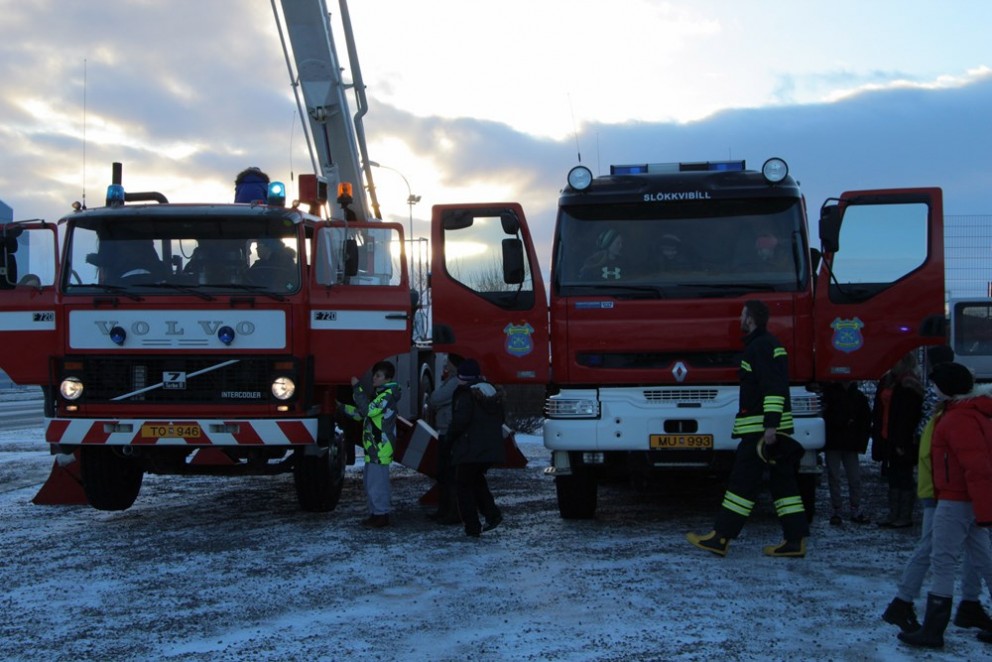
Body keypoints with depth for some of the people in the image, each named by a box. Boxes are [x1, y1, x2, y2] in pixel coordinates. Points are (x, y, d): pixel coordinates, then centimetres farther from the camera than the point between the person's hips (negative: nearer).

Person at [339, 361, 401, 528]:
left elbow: (368, 410, -24)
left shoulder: (388, 394, -12)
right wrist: (342, 407, 16)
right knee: (370, 481, 15)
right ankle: (375, 514, 22)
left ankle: (381, 516, -2)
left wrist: (357, 388, -20)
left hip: (381, 447, -10)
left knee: (377, 481, -8)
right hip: (373, 446, 10)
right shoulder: (379, 393, 19)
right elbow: (361, 413, 25)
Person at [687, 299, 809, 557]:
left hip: (761, 427, -10)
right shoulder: (770, 344, 19)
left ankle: (721, 538, -4)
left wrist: (770, 426, -27)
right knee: (782, 480, 7)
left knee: (743, 481, -7)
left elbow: (773, 388, -22)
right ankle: (795, 540, 6)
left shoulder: (761, 347, -13)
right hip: (770, 425, 10)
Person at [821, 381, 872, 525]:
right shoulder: (829, 392, 0)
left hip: (850, 444, 2)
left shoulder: (858, 396, 9)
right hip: (832, 443, -2)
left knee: (855, 478, 0)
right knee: (834, 478, 1)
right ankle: (837, 511, 6)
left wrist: (861, 442, 4)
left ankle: (855, 510, 8)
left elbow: (866, 419, 13)